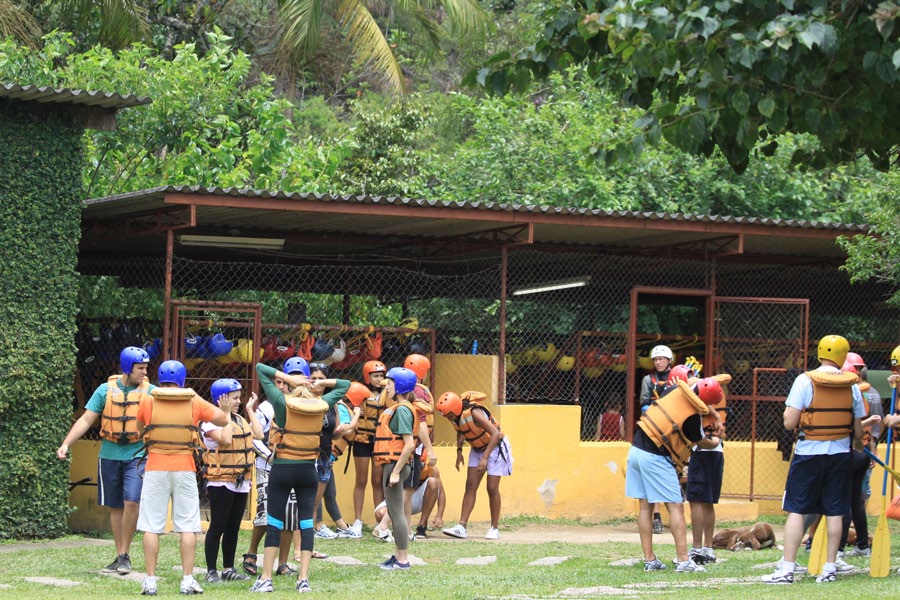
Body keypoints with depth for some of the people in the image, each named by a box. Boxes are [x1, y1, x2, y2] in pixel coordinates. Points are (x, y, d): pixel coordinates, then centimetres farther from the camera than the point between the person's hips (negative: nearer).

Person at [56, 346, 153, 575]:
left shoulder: (150, 392, -1)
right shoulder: (106, 390, 2)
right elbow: (86, 421, 2)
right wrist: (66, 444, -6)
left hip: (137, 455, -2)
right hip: (110, 455, 2)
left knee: (131, 501, -17)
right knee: (115, 507, 8)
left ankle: (125, 555, -4)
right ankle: (120, 556, 18)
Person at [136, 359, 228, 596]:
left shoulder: (147, 402, -1)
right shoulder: (195, 403, 0)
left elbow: (140, 424, 18)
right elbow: (223, 420, 8)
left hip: (156, 469, 0)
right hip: (184, 470, 0)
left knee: (152, 527, 3)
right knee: (188, 527, 6)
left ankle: (150, 581, 1)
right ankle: (188, 580, 3)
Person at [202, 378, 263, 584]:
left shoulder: (240, 420, 15)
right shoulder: (211, 421, -11)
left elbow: (258, 435, 3)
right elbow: (225, 439, -27)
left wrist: (251, 410, 9)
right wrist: (225, 413, -20)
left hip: (241, 481, 8)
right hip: (221, 482, -8)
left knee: (233, 527, 12)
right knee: (218, 527, -5)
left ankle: (228, 569, 19)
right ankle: (211, 571, -1)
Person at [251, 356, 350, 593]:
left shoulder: (282, 402, -12)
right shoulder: (321, 405, -2)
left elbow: (260, 368, -5)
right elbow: (344, 385, 15)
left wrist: (288, 379, -12)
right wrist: (319, 384, 1)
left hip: (282, 469, -3)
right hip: (308, 470, 3)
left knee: (274, 524, 2)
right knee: (306, 523, 5)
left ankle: (266, 579, 2)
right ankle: (304, 579, 1)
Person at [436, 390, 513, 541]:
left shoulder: (474, 413, -33)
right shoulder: (456, 416, -11)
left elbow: (495, 433, -36)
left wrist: (485, 457, -37)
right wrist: (459, 451, 1)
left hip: (495, 447, -7)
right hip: (477, 448, 7)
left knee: (492, 488, -6)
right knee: (470, 486, -1)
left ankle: (494, 528, 5)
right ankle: (461, 527, -5)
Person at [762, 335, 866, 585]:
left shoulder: (805, 381, -10)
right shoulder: (852, 385, 1)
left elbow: (789, 423, -14)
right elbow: (858, 430, 8)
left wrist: (789, 409, 8)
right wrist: (858, 447, 30)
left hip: (808, 452, -3)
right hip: (839, 454, 3)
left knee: (796, 509, 0)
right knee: (834, 512, 8)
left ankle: (787, 569, -4)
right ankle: (829, 569, 11)